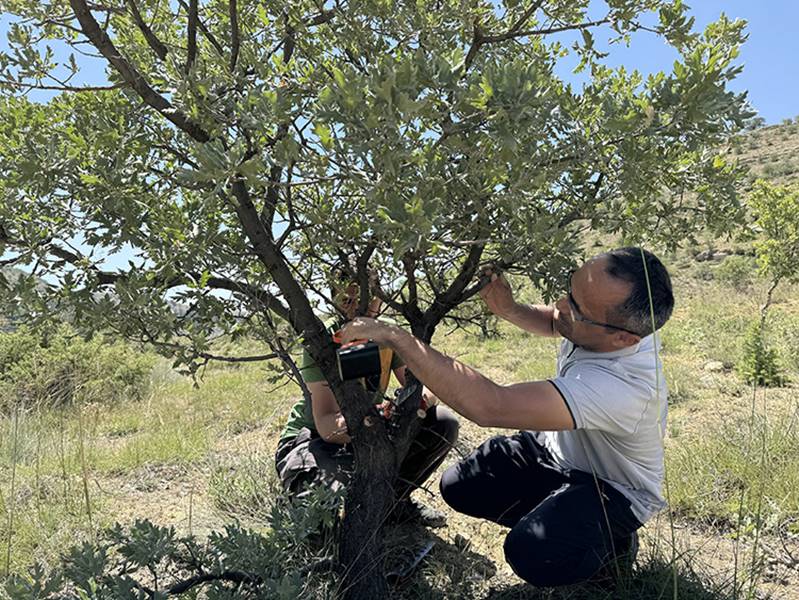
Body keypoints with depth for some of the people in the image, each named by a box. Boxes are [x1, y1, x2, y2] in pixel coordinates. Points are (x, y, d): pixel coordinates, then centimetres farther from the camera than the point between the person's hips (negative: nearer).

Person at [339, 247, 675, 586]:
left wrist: (395, 338, -45)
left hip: (610, 488, -6)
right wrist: (509, 310, -16)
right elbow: (553, 323, 7)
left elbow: (489, 406, -51)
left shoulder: (622, 385, -44)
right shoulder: (610, 316, -19)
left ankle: (611, 542, 0)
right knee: (458, 487, -4)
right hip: (557, 444, 7)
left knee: (532, 555, -32)